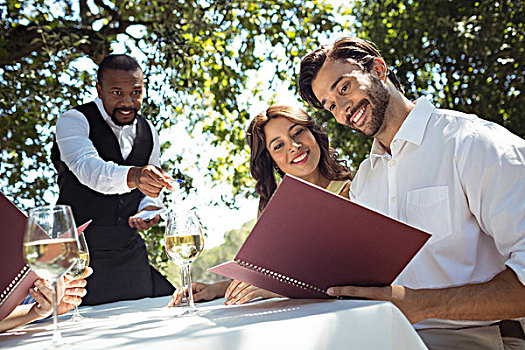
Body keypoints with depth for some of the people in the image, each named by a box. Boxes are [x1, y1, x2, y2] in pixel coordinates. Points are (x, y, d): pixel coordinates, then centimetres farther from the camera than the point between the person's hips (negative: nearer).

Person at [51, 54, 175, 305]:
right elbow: (89, 169, -32)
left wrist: (150, 208, -8)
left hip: (130, 255, 5)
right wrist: (133, 176, -51)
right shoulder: (73, 121, -12)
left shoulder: (149, 134, 7)